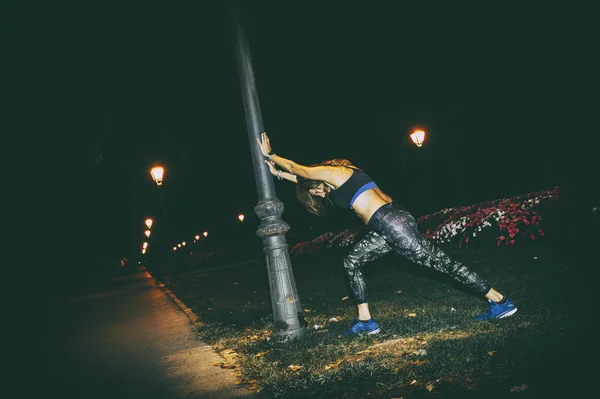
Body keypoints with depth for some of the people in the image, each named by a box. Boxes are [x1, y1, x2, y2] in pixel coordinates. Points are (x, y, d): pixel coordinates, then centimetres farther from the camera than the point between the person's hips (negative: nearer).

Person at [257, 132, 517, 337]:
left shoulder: (331, 172, -3)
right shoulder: (336, 178, 23)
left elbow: (295, 167, 9)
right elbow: (300, 179, 38)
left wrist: (270, 154, 21)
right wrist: (277, 173, 41)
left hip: (392, 223, -10)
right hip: (387, 225, 10)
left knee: (438, 261, -6)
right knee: (351, 262, 13)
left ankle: (500, 302, 1)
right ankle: (365, 321, 14)